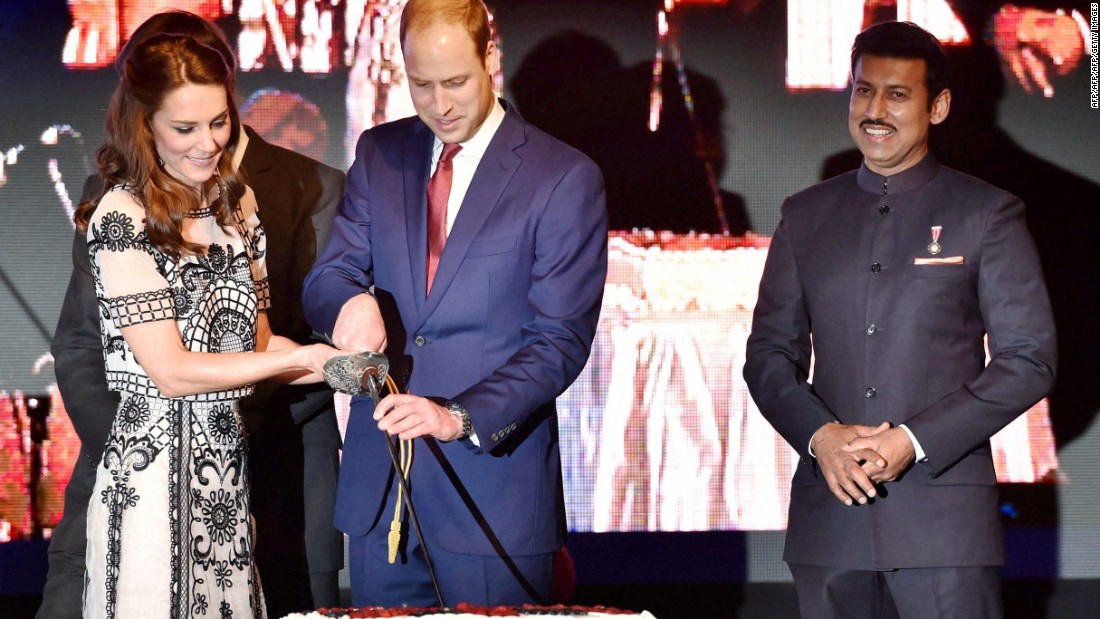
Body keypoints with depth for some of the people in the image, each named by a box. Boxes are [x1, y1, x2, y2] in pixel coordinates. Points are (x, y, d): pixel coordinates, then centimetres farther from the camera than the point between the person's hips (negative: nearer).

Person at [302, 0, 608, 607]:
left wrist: (461, 417, -22)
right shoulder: (379, 154, 11)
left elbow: (561, 340, -8)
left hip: (492, 481, -4)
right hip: (379, 485, 4)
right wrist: (349, 302, -21)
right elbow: (324, 279, 5)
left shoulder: (565, 178, -4)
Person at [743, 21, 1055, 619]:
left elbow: (1029, 360, -2)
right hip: (828, 506, 3)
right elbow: (768, 353, 13)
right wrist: (820, 435, -7)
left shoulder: (987, 213, 3)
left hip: (943, 514, -3)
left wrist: (914, 441, -12)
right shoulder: (806, 215, 13)